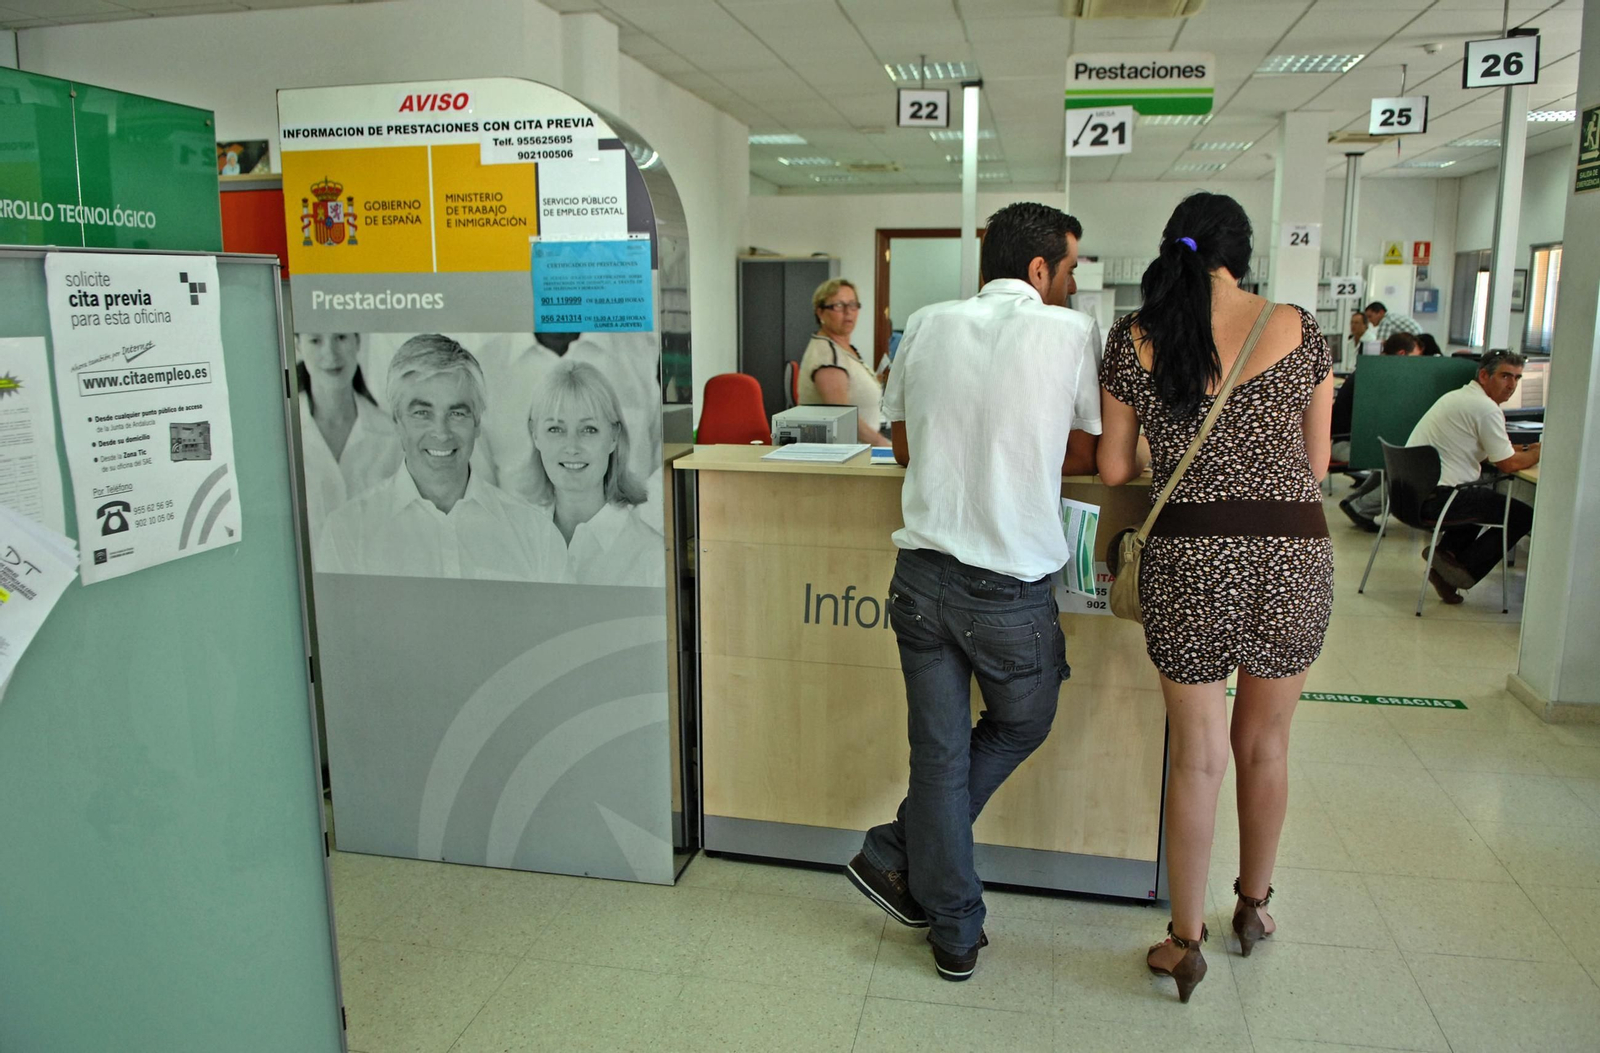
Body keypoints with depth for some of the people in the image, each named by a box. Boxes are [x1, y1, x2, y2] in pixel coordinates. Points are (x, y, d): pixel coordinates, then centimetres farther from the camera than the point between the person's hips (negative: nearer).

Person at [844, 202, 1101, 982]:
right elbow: (1085, 458, 2)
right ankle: (898, 854, 25)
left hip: (922, 574, 4)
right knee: (1020, 729, 23)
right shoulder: (1071, 333, -6)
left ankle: (955, 933, 26)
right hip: (1013, 591, -3)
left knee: (939, 753, 13)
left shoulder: (927, 327, 6)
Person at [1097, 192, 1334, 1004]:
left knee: (1197, 754, 11)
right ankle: (1253, 905, 39)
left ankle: (1185, 940, 21)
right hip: (1293, 553, 1)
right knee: (1264, 743, 19)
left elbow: (1113, 469, 4)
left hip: (1188, 558, -1)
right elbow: (1316, 464, 8)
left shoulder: (1132, 339, 1)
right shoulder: (1297, 329, 2)